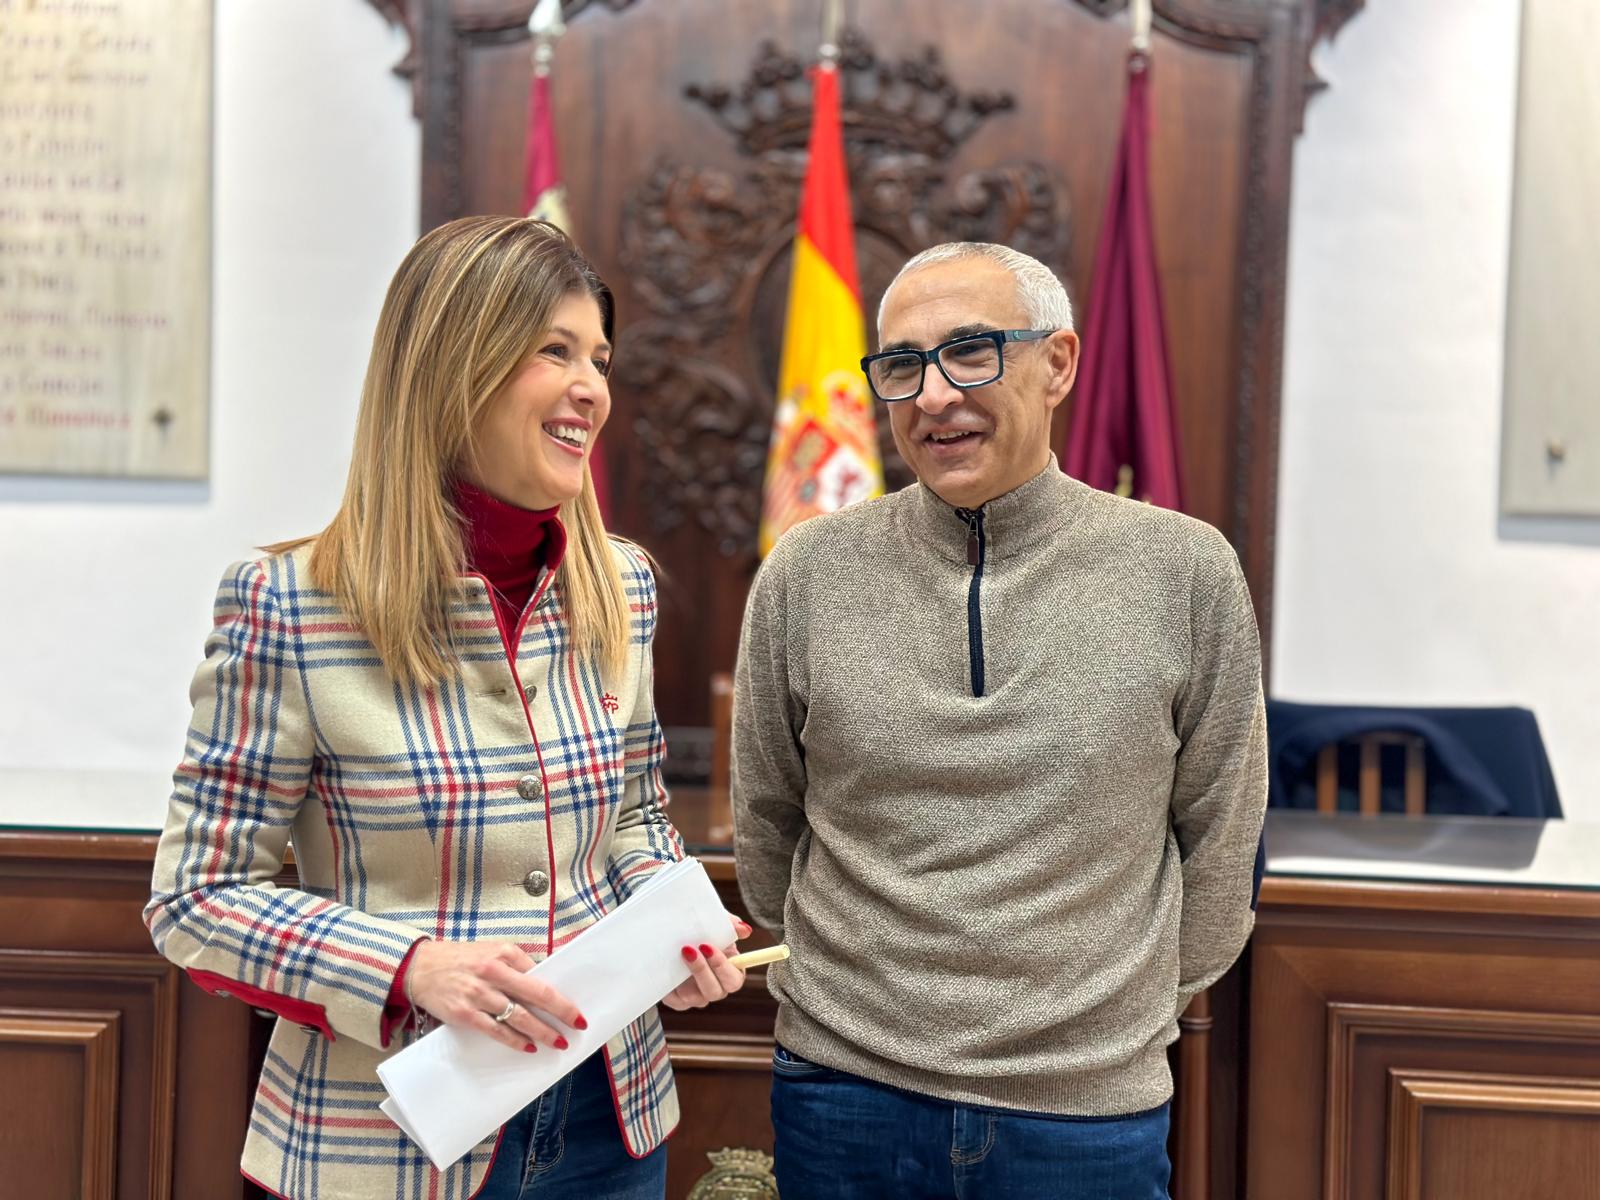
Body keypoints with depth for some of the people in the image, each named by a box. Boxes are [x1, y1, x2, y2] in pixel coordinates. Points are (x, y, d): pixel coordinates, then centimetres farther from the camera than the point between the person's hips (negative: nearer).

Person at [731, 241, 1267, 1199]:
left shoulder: (1187, 572, -7)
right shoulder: (806, 575, -4)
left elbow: (1218, 841, 3)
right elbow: (768, 827, 7)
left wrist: (1133, 1010, 9)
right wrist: (851, 984, 11)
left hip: (1092, 1112, 0)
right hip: (845, 1087, 1)